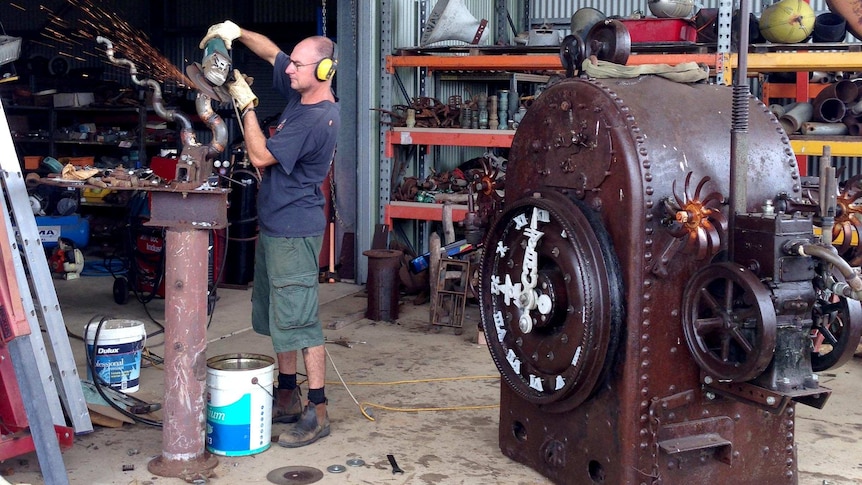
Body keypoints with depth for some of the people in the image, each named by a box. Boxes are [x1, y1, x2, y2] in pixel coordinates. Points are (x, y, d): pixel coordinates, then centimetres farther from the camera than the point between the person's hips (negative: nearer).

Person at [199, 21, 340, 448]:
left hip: (295, 233, -10)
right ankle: (287, 397, 27)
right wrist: (237, 33, 4)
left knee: (299, 322, -7)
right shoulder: (300, 95, 7)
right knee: (278, 316, 16)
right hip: (273, 227, 10)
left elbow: (261, 156, -19)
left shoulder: (317, 119, -21)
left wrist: (246, 105, -11)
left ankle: (318, 412, -1)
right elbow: (270, 52, 21)